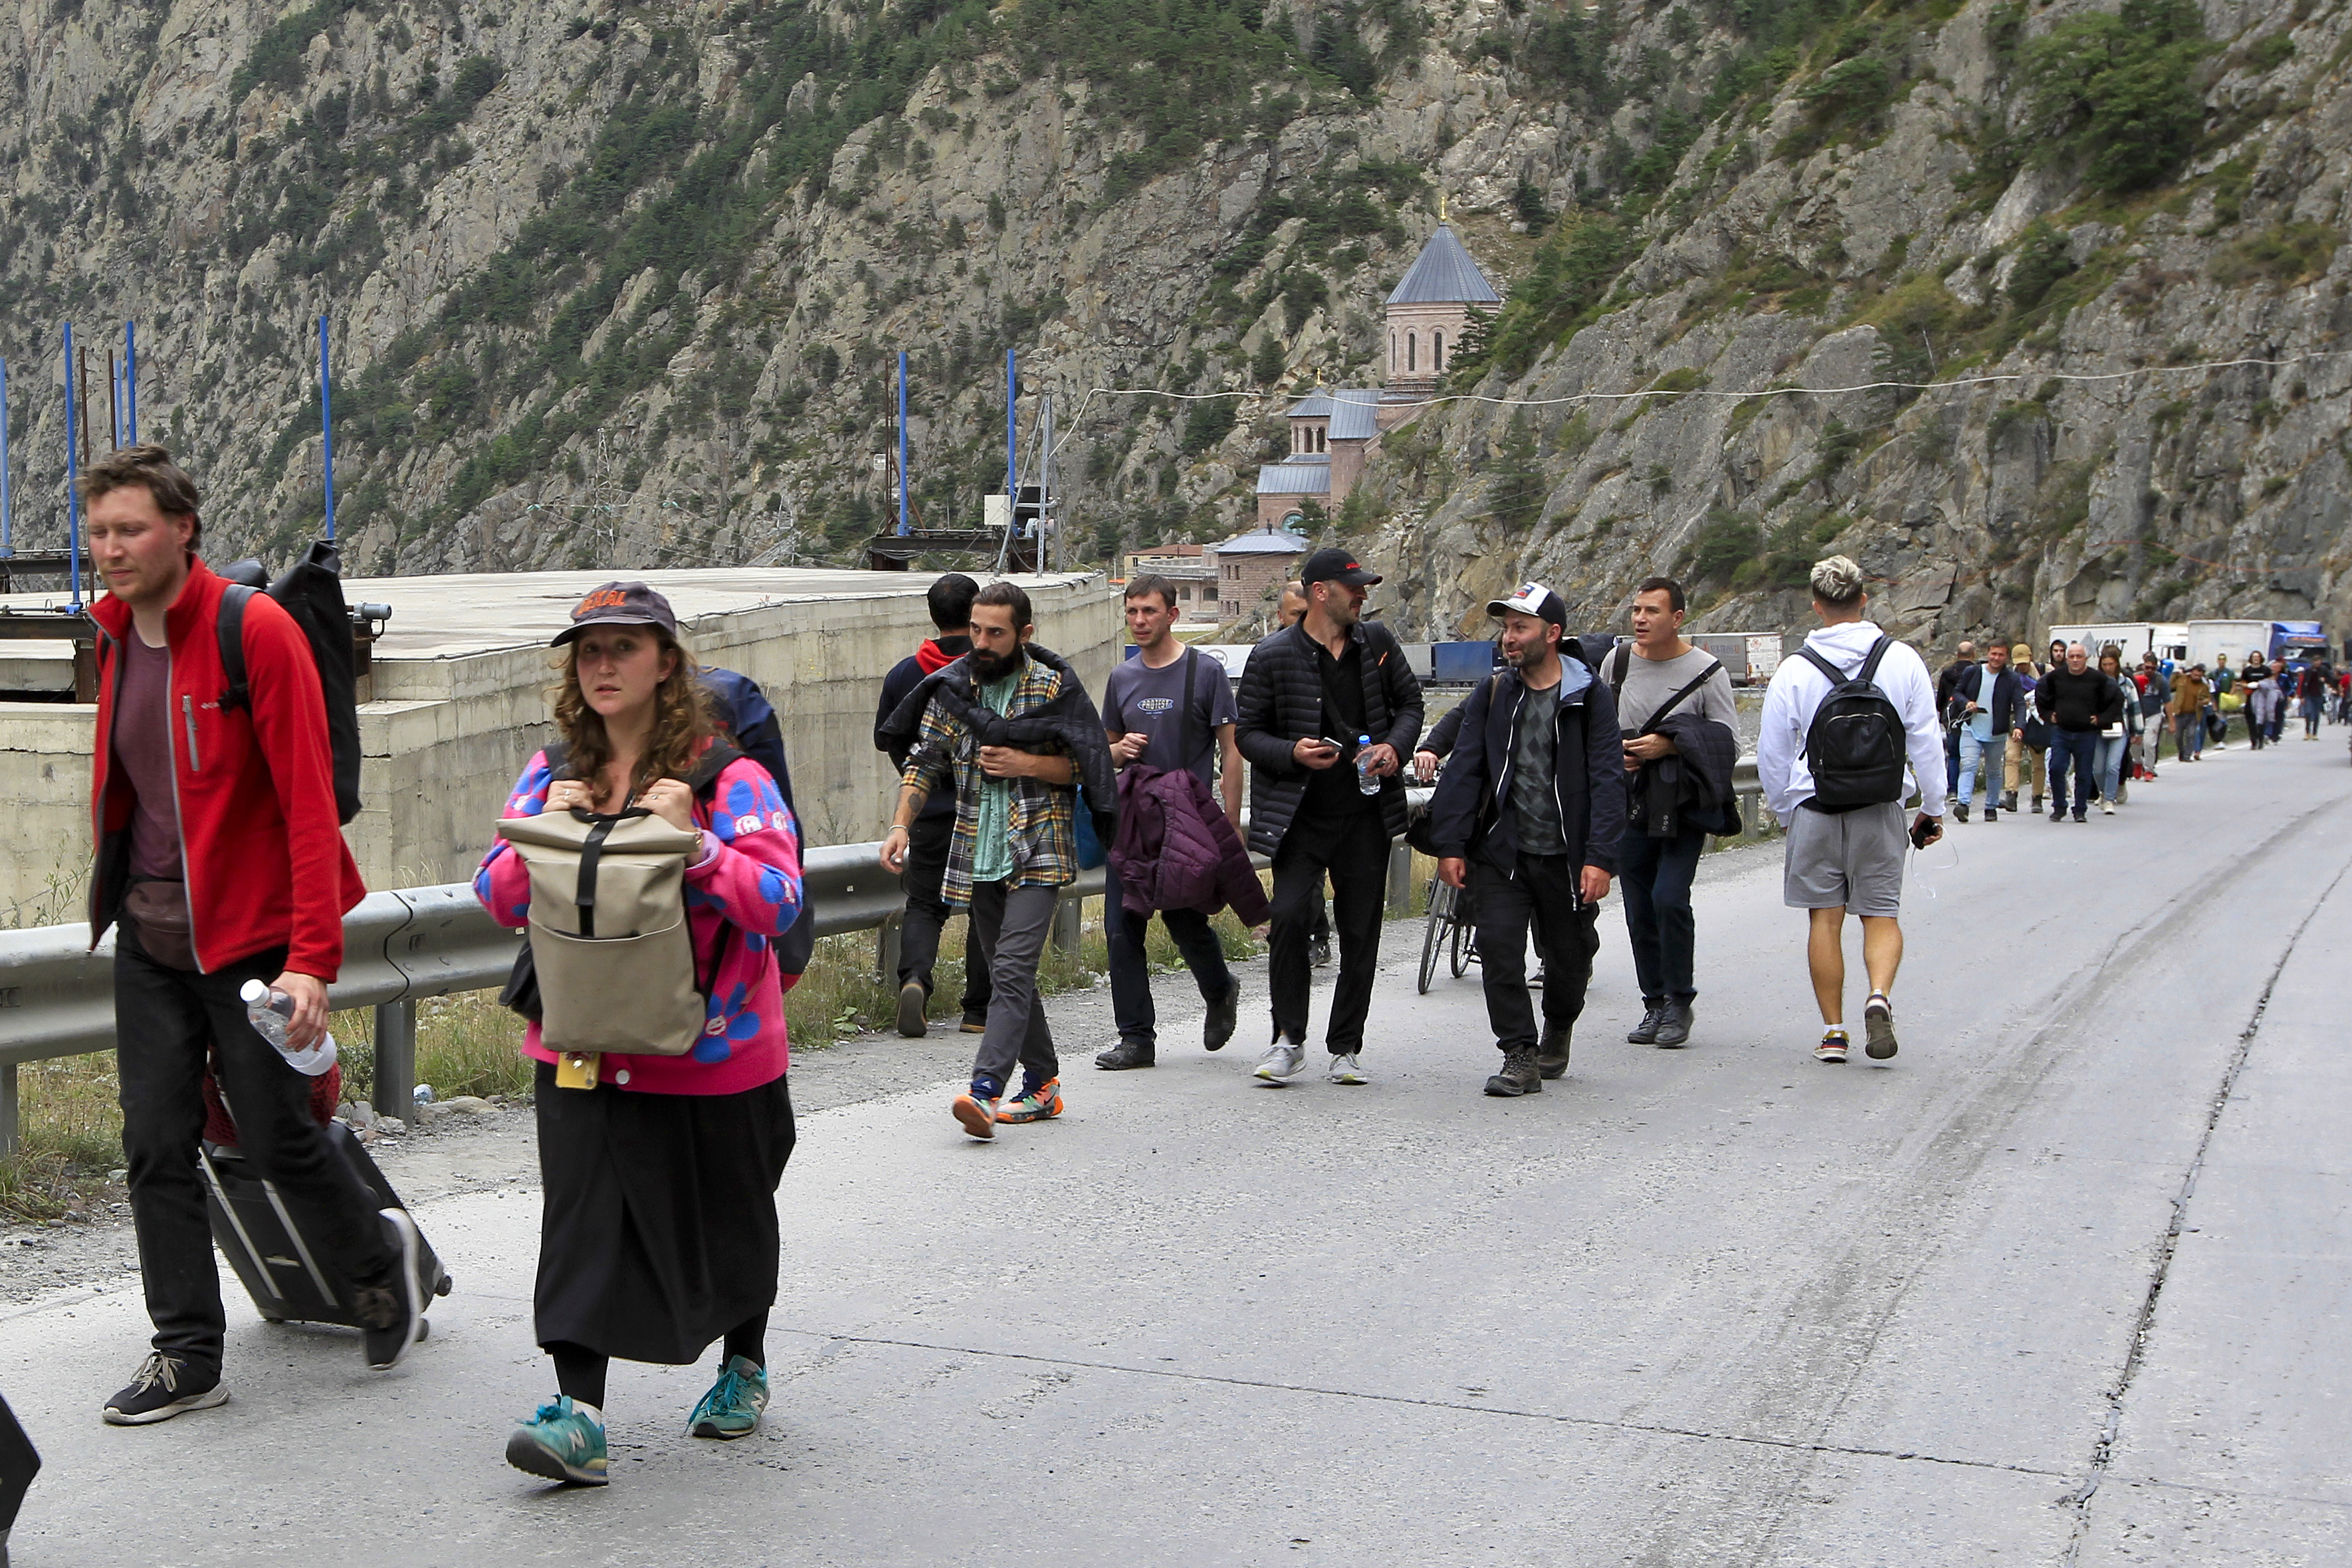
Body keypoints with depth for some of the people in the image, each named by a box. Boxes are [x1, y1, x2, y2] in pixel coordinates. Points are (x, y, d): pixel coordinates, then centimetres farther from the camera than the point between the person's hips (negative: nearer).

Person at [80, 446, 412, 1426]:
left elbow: (309, 802, -18)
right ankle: (187, 1354, 13)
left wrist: (312, 958, -23)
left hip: (249, 932, -6)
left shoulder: (256, 631, -14)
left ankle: (377, 1256, 30)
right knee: (156, 1144, 3)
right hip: (148, 937, 6)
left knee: (276, 1137, 1)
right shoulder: (115, 638, 7)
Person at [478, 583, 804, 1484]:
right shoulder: (553, 774, 5)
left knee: (729, 1215, 14)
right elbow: (497, 899, 5)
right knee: (584, 1217, -10)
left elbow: (777, 905, -17)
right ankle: (578, 1412, -12)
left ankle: (744, 1367, 37)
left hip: (713, 1043, -2)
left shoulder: (727, 776, -10)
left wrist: (693, 841, -28)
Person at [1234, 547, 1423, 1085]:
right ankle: (1289, 1040, -2)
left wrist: (1395, 747, -4)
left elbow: (1410, 702, 16)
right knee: (1289, 915, -17)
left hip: (1366, 813, 3)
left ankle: (1346, 1048, 16)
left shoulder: (1377, 642, 6)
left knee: (1360, 930, 5)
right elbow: (1247, 733, 1)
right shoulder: (1273, 657, -4)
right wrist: (1292, 753, -18)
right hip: (1300, 814, -3)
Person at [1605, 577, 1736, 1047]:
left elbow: (1729, 741, -6)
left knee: (1669, 898, -16)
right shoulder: (1616, 663, 7)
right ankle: (1654, 1004, 19)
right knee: (1639, 910, 5)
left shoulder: (1707, 670, -5)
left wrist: (1671, 744, -18)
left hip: (1685, 805, -4)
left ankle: (1680, 1001, 0)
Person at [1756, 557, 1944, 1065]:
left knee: (1825, 918, 6)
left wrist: (1785, 812, 17)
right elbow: (1926, 741, 2)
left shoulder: (1794, 670, -3)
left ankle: (1833, 1031, 6)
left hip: (1814, 808, 0)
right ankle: (1879, 995, -18)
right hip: (1880, 809, 0)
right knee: (1882, 914, 8)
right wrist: (1933, 808, 12)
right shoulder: (1903, 660, -1)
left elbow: (1771, 753, 3)